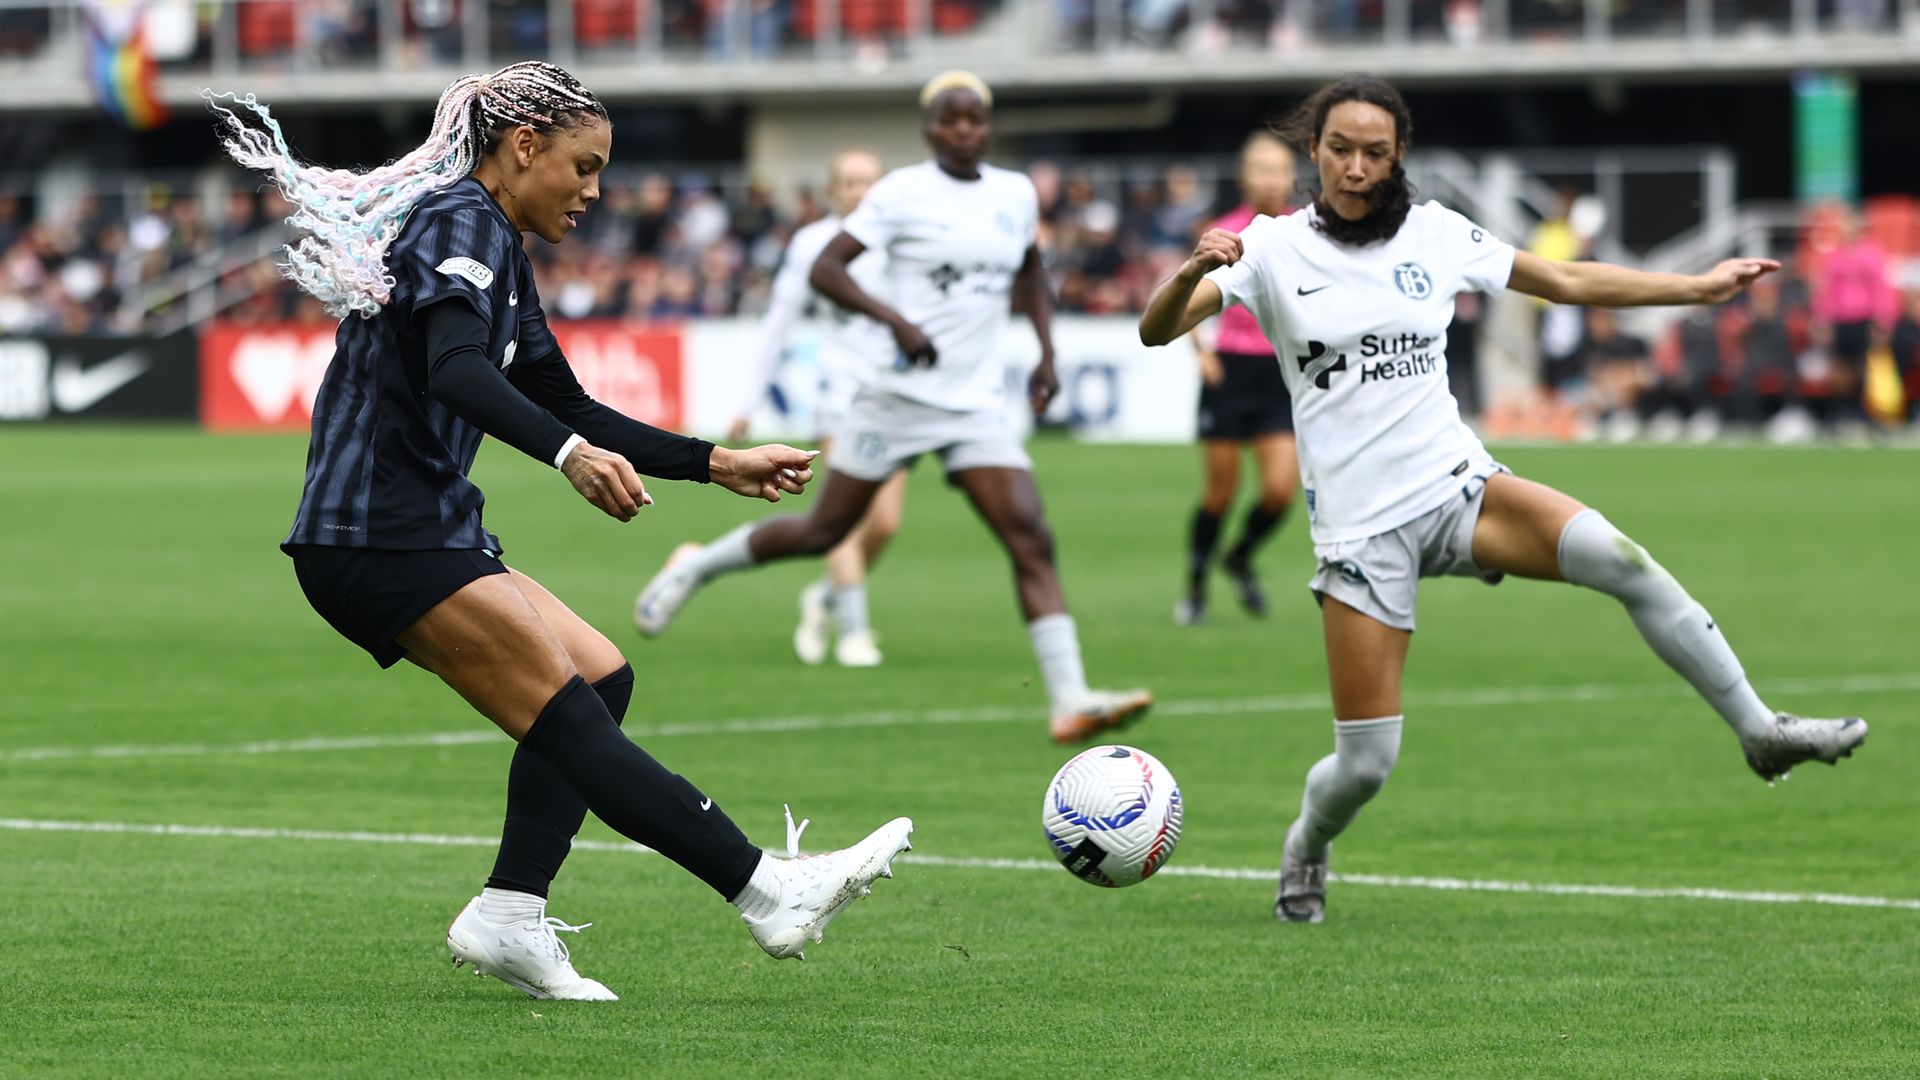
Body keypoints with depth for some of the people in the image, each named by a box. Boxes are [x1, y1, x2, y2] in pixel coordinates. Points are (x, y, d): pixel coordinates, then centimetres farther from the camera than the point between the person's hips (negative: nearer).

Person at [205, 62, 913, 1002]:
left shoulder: (499, 252, 21)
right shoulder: (461, 221, -10)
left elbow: (568, 408, 27)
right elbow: (456, 370, -28)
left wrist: (719, 464, 23)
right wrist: (569, 455, -43)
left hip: (420, 535, 10)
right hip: (384, 543, -10)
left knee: (598, 676, 9)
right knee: (568, 717, -13)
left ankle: (509, 915, 0)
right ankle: (771, 895, -17)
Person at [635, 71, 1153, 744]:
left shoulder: (1016, 195, 9)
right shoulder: (903, 193, -7)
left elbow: (1030, 273, 28)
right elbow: (825, 268, -11)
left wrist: (1046, 352, 15)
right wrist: (896, 321, -23)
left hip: (978, 405, 4)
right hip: (900, 395, -4)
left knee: (1031, 541, -11)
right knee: (824, 532, 5)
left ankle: (1071, 701, -16)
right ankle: (696, 567, 30)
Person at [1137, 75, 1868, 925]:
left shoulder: (1436, 235, 6)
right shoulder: (1274, 248, -3)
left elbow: (1566, 281, 15)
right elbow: (1156, 330, -12)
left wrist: (1700, 287, 14)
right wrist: (1194, 272, -34)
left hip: (1456, 487, 2)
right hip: (1357, 526, -2)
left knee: (1617, 557, -26)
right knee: (1365, 763, -6)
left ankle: (1759, 731, -16)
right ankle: (1305, 853, 30)